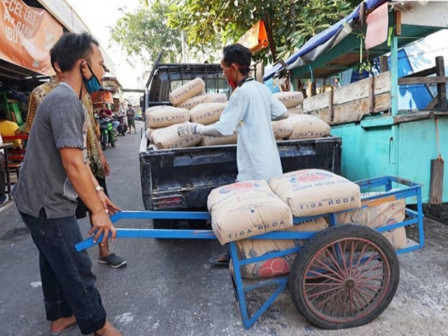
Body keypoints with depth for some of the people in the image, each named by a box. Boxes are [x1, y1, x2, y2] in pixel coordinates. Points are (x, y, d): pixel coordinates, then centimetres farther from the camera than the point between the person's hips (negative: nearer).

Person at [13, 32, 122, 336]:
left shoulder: (66, 100, 11)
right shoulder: (66, 101, -23)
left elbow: (77, 159, 12)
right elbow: (72, 165, -28)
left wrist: (98, 192, 10)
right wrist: (97, 210, -22)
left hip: (42, 201, 10)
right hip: (48, 205, -10)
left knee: (55, 264, 22)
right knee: (77, 269, 4)